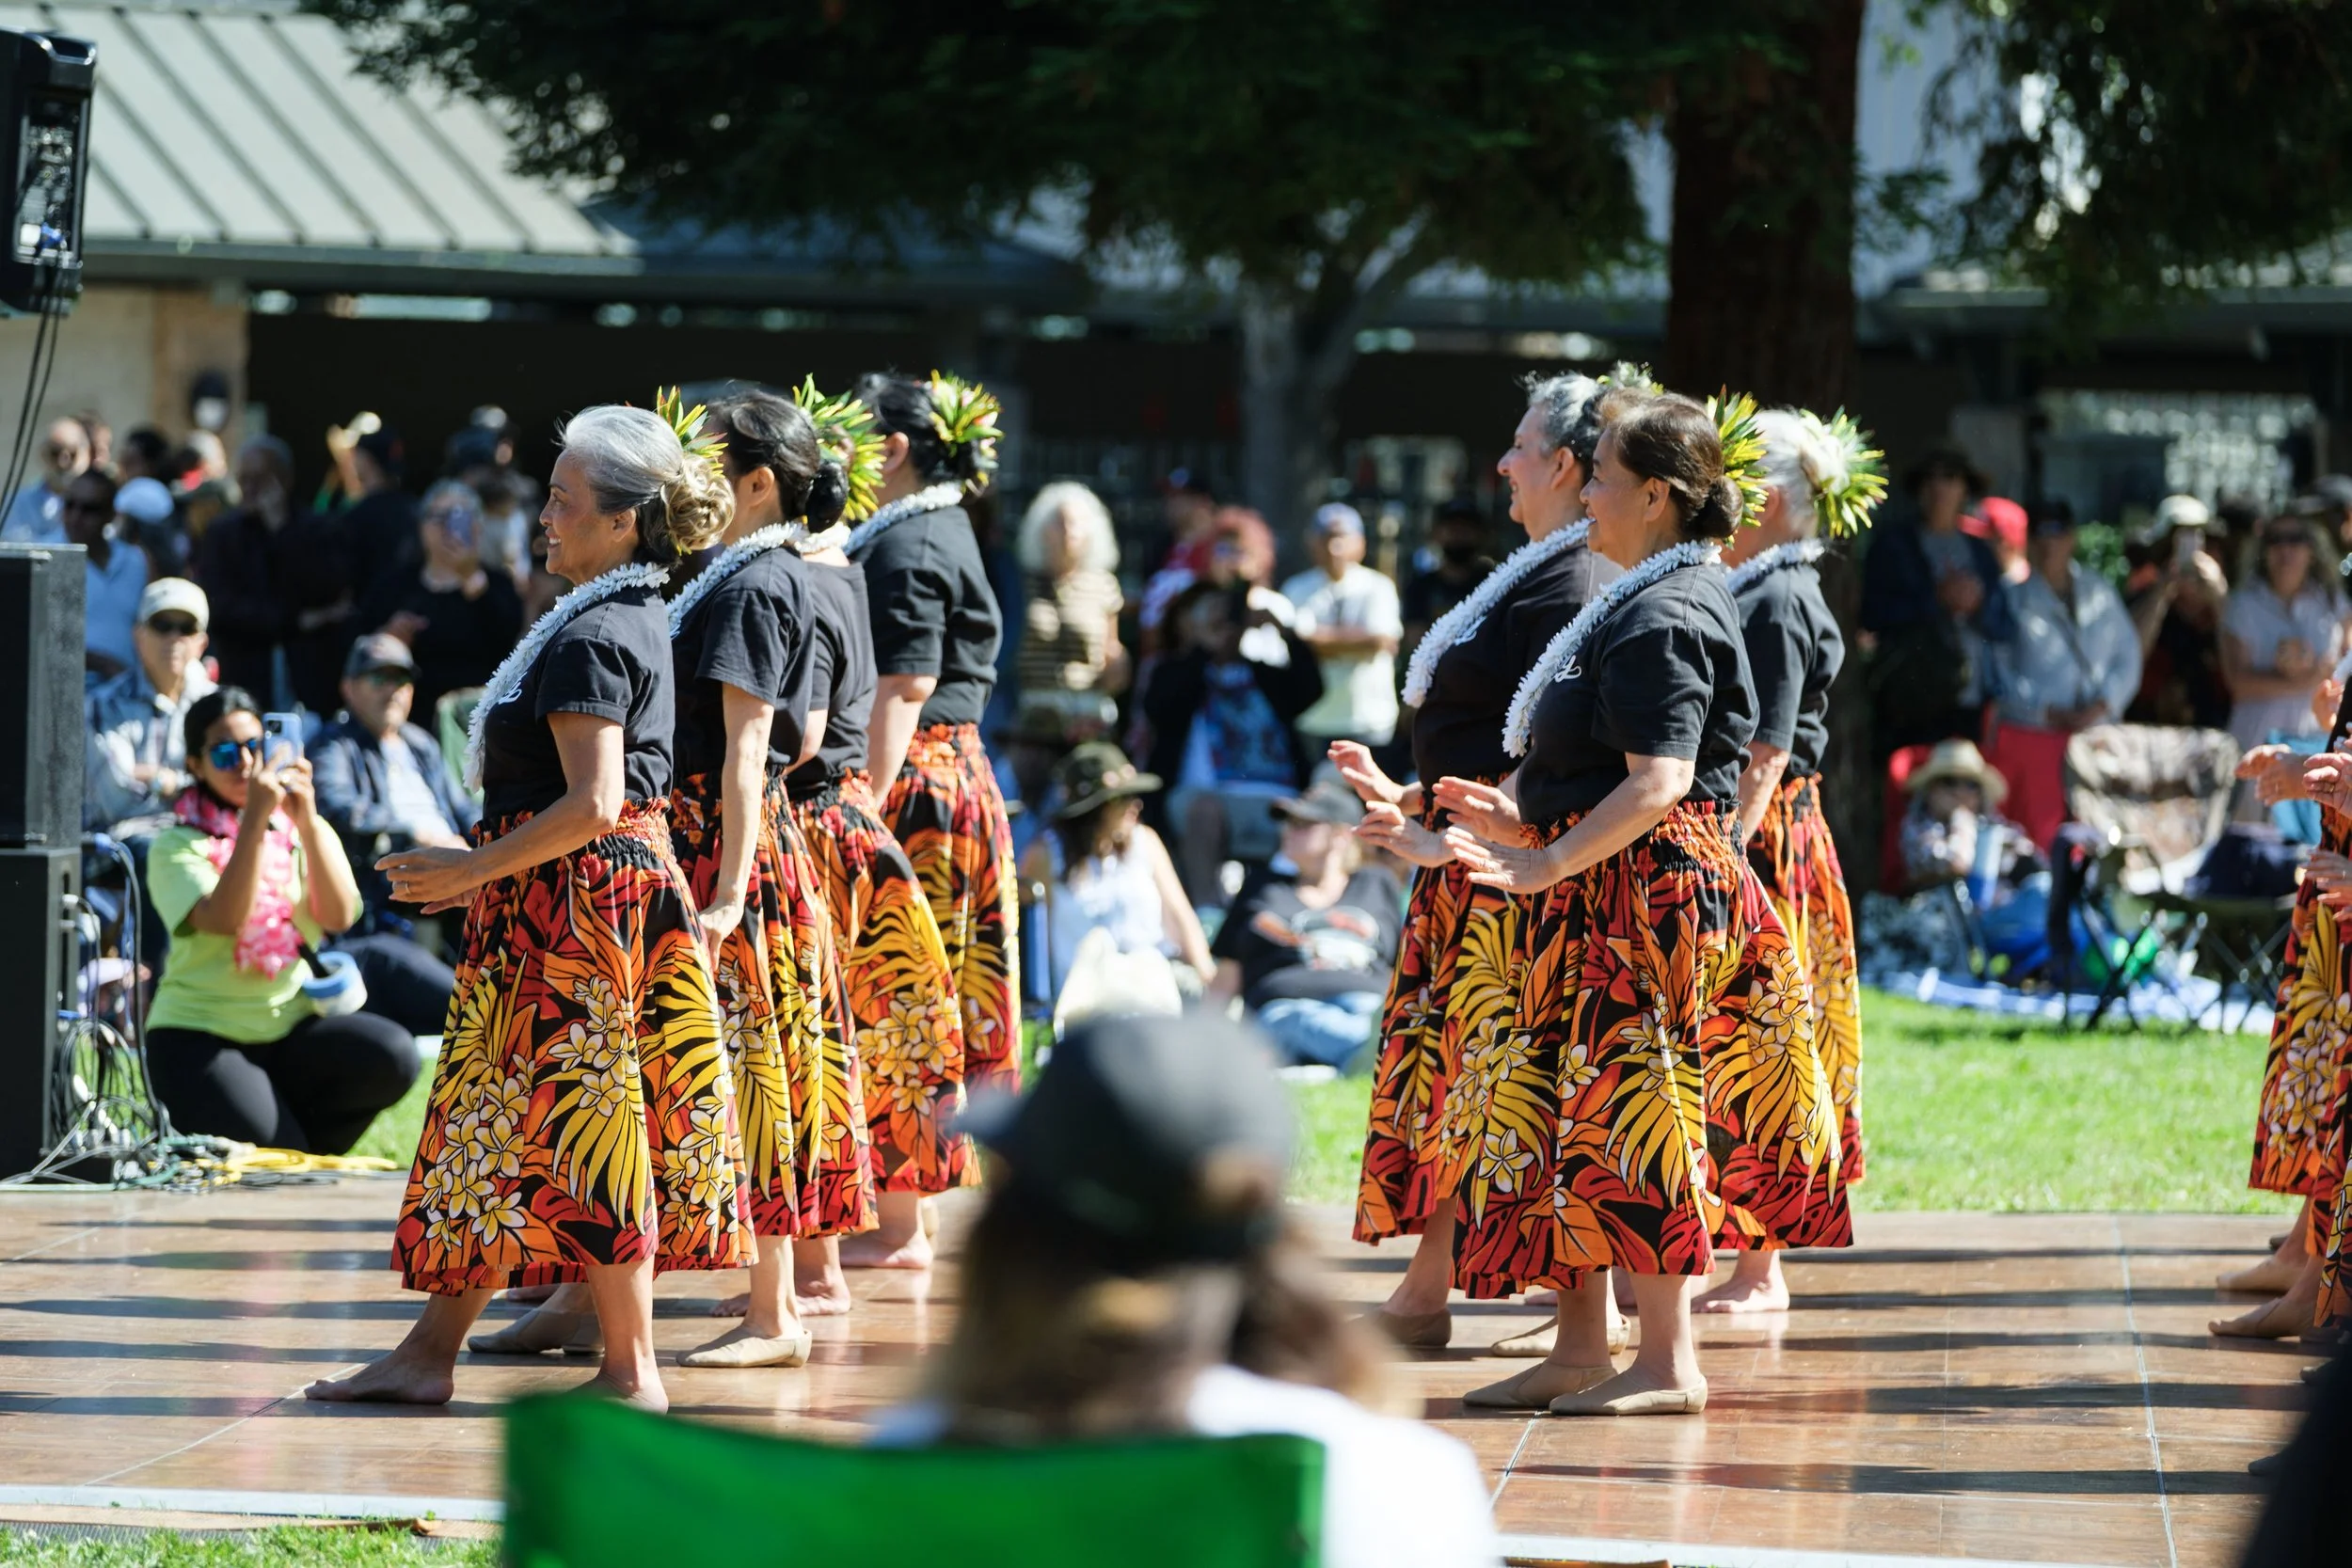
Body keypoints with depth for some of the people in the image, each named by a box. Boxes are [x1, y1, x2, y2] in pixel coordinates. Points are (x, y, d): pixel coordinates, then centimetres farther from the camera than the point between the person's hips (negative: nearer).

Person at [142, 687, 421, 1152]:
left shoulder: (305, 834, 11)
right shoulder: (177, 847, -1)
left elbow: (340, 916, -7)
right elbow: (223, 920, -20)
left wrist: (306, 822, -16)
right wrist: (255, 820, -23)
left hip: (292, 1026, 4)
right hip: (201, 1036, -4)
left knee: (393, 1056, -26)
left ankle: (300, 1150, -2)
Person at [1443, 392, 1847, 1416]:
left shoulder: (1664, 619, -16)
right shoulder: (1650, 602, 17)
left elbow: (1658, 787, -24)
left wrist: (1546, 864, -24)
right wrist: (1528, 821, 16)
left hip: (1650, 889, -11)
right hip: (1618, 896, 11)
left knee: (1635, 1108, -8)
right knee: (1577, 1104, 11)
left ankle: (1669, 1365, -4)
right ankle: (1581, 1348, 16)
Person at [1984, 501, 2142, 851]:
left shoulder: (2100, 592, 13)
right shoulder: (2014, 596, 2)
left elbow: (2128, 655, 10)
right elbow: (1999, 670, -4)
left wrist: (2103, 704, -7)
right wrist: (2049, 712, -12)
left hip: (2095, 728, 3)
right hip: (2029, 735, -3)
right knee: (2038, 833, -8)